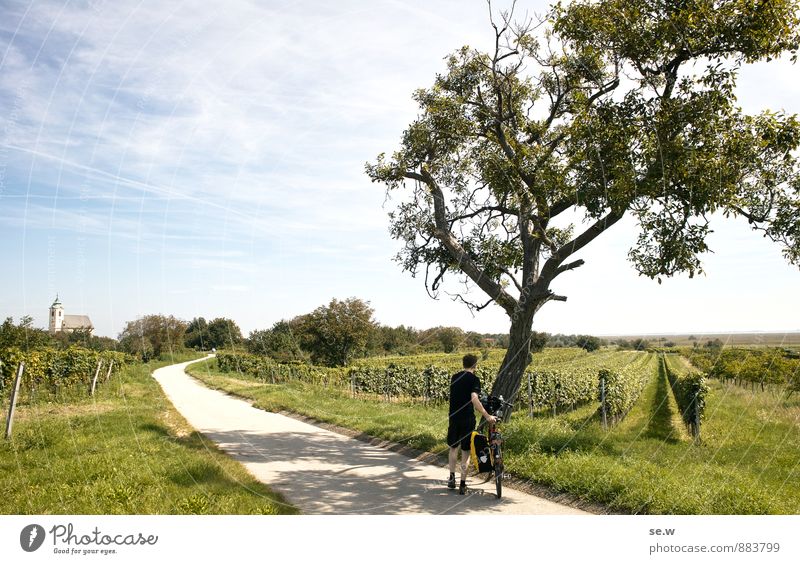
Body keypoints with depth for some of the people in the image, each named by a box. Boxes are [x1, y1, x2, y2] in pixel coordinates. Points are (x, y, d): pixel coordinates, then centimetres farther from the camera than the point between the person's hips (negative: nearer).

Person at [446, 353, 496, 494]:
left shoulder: (454, 377, 8)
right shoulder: (474, 379, -10)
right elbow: (474, 399, -24)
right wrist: (487, 416, -24)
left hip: (454, 418, 4)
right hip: (467, 419, -4)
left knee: (453, 447, 21)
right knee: (465, 451, 5)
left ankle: (452, 477, 21)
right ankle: (462, 484, 8)